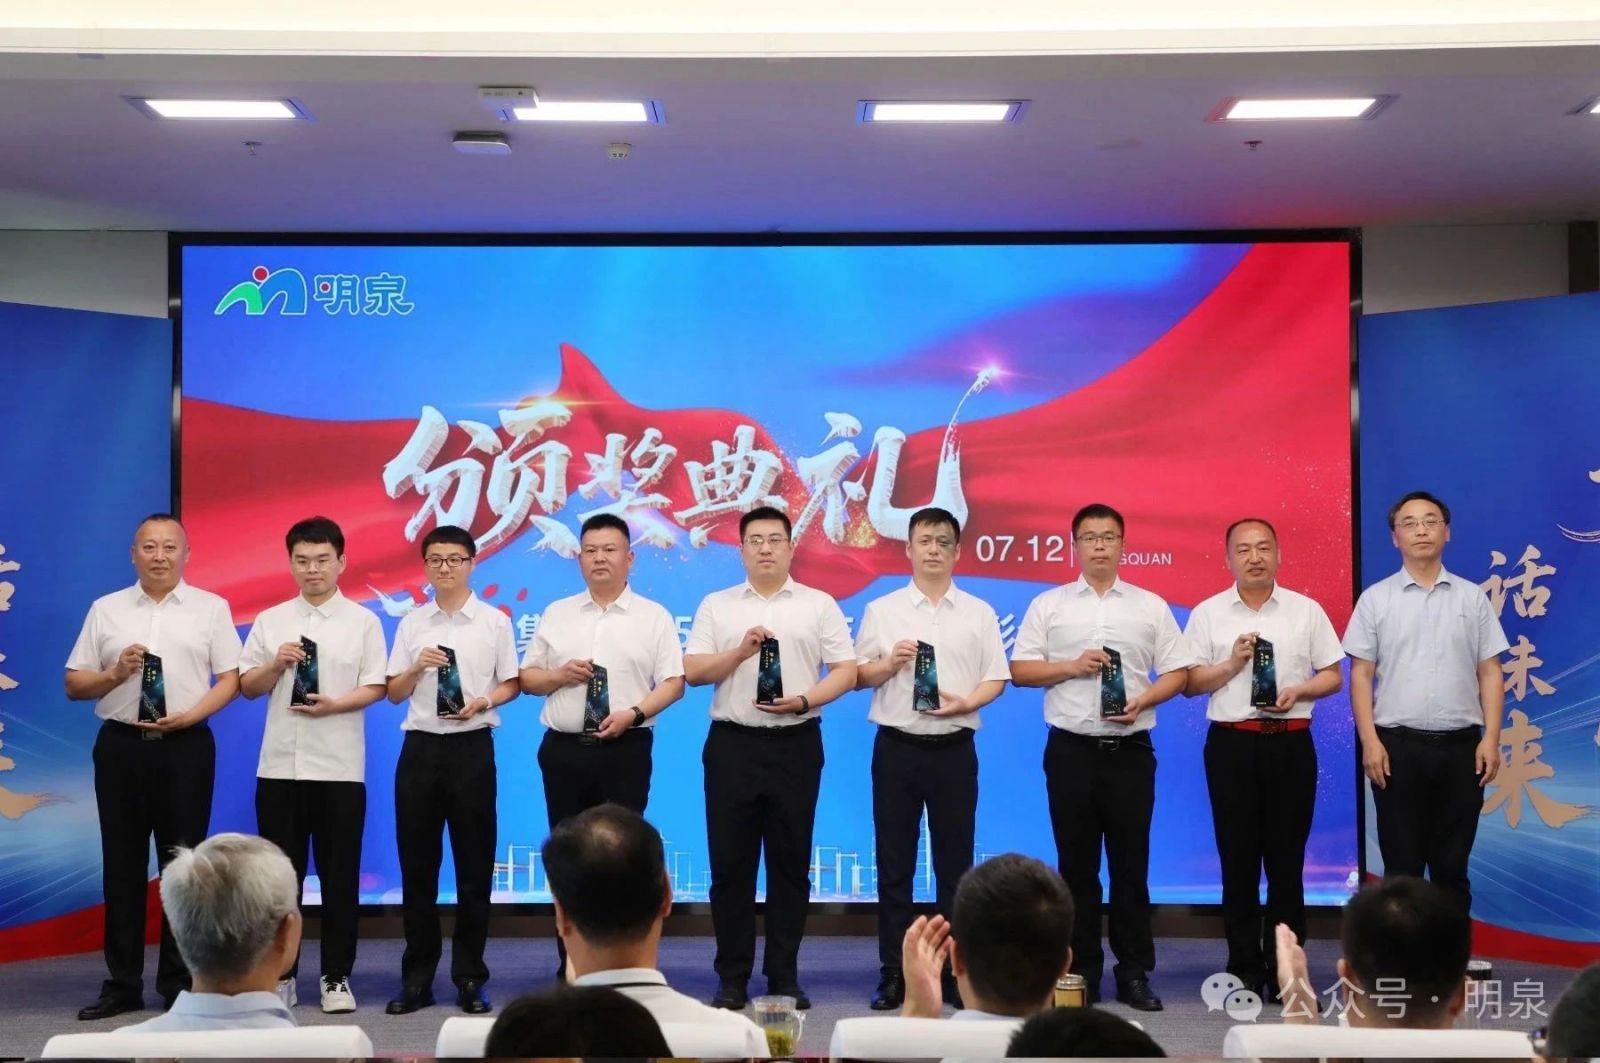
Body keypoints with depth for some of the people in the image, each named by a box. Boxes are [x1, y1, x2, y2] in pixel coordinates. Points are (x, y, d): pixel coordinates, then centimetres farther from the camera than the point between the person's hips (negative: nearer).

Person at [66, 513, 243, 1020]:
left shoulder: (211, 608, 5)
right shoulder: (105, 610, 9)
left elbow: (230, 678, 1)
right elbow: (74, 685, 9)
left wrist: (191, 714, -14)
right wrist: (115, 673, -10)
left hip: (185, 746, -2)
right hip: (120, 745, 2)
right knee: (122, 865, 6)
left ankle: (179, 983, 10)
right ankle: (122, 984, 13)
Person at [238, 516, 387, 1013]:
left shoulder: (363, 622, 4)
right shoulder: (270, 621, 9)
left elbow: (375, 687, -1)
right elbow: (247, 687, 9)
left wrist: (335, 704, -17)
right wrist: (276, 664, -9)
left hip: (340, 766, -2)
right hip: (279, 765, 2)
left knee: (339, 875, 2)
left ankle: (336, 977, 9)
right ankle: (280, 974, 13)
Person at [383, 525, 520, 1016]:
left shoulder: (493, 621, 3)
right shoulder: (411, 624, 9)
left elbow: (511, 683, 5)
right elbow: (393, 694, 10)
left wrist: (483, 702, -14)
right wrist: (417, 667, -10)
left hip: (472, 746, -2)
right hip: (420, 747, 2)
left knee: (474, 865, 2)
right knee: (417, 864, 5)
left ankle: (470, 978, 12)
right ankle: (416, 977, 13)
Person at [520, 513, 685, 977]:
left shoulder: (654, 617, 3)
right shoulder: (556, 614, 10)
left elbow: (673, 682, -2)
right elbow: (527, 678, 13)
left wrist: (634, 712, -17)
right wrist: (560, 675, -8)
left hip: (625, 749, -2)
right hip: (564, 749, 2)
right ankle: (570, 965, 14)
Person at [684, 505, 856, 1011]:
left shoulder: (820, 605, 7)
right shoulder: (716, 606, 9)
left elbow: (845, 672, 2)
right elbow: (692, 671, 3)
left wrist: (802, 700, -14)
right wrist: (741, 652, -13)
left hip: (795, 743, 0)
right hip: (732, 743, 1)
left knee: (790, 863, 4)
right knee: (730, 862, 2)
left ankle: (785, 976, 12)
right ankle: (731, 977, 10)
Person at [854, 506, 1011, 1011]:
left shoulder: (978, 613, 8)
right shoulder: (881, 610, 7)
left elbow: (996, 678, 6)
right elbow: (857, 676, 7)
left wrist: (966, 702, -13)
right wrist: (890, 663, -12)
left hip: (954, 748, 0)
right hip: (897, 746, 0)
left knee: (954, 861, 4)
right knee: (894, 862, 3)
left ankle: (955, 970, 11)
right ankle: (893, 973, 9)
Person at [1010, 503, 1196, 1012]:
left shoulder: (1150, 606, 6)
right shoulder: (1048, 605, 5)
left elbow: (1177, 672, 5)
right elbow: (1020, 669, 3)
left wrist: (1141, 702, -12)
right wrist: (1072, 667, -11)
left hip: (1130, 749, 0)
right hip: (1071, 750, 0)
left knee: (1130, 863, 3)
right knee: (1077, 864, 5)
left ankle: (1135, 972, 11)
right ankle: (1081, 971, 13)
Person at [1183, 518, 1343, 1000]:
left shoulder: (1306, 610, 6)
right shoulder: (1208, 613, 5)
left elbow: (1332, 675, 7)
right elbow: (1190, 684, 4)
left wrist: (1298, 691, -11)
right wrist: (1233, 662, -11)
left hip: (1290, 743, 0)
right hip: (1232, 744, 0)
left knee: (1286, 860, 2)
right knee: (1238, 859, 3)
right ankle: (1244, 971, 10)